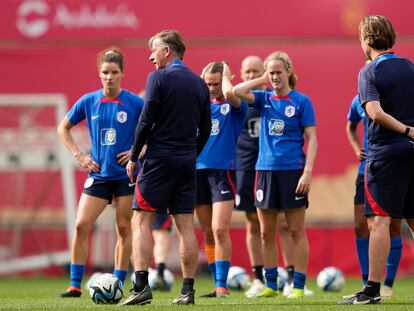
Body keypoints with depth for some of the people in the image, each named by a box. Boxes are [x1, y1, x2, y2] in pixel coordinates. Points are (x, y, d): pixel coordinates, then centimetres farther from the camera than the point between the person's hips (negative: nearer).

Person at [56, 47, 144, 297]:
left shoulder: (135, 103, -5)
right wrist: (79, 155, 4)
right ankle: (75, 285, -1)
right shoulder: (88, 102, 1)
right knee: (81, 225, -7)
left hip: (127, 174, -2)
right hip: (98, 174, 2)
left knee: (124, 228, 2)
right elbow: (63, 128, 14)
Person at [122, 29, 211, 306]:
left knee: (142, 221, -3)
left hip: (159, 158, -6)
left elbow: (146, 120, -12)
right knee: (186, 225, 6)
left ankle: (142, 286, -14)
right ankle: (188, 291, 4)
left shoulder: (158, 78, -7)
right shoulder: (199, 83, 12)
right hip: (187, 163, 6)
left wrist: (134, 157, -4)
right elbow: (205, 129, 13)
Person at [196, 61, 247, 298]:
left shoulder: (235, 106, -1)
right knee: (208, 233, 7)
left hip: (223, 171, -5)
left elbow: (229, 93, -20)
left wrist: (225, 74, -5)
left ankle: (222, 285, -13)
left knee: (220, 230, -15)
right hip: (199, 170, 5)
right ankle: (218, 285, 13)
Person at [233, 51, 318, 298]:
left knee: (297, 232, -1)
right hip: (266, 169, 4)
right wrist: (264, 80, 1)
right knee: (266, 234, 6)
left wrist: (308, 172, -14)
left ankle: (299, 286, 2)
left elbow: (312, 139, -4)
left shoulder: (301, 101, -1)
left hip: (292, 170, -4)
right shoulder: (264, 98, 9)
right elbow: (237, 91, -5)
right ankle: (271, 285, 14)